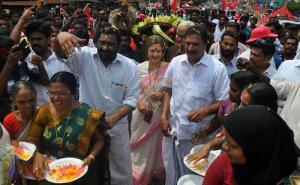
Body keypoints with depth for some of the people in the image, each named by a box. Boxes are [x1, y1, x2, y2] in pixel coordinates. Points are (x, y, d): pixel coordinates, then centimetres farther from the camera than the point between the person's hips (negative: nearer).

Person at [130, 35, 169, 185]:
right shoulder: (140, 68, -2)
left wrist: (162, 95, -22)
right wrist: (138, 103, -13)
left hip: (159, 113, -2)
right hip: (141, 113, 2)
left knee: (155, 144, 14)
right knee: (139, 146, 14)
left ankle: (154, 171, 38)